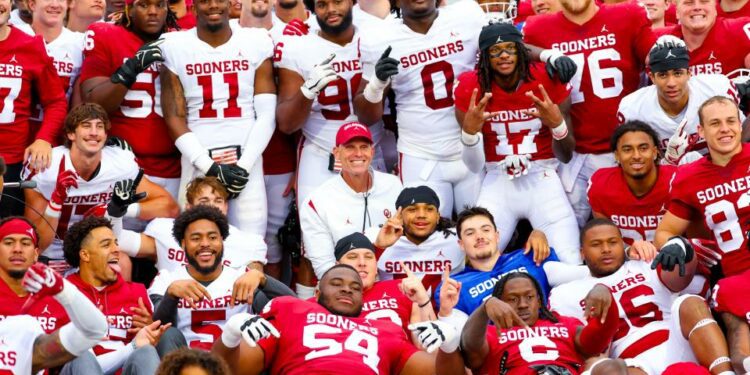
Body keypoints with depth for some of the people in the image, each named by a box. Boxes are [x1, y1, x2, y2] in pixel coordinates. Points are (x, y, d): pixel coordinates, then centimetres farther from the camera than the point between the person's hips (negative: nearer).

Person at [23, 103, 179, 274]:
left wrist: (123, 209, -25)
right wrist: (57, 199, -33)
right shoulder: (43, 168, -19)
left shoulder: (121, 163, -11)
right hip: (50, 260, -2)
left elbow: (170, 207, -9)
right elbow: (36, 245, -17)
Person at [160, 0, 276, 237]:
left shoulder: (257, 43, 4)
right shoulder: (175, 47, 3)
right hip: (198, 162, 0)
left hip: (246, 159, 0)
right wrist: (209, 167, -7)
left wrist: (244, 165, -6)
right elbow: (175, 117, 3)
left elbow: (266, 115, 4)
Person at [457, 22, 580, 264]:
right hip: (498, 185, 0)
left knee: (572, 266, -16)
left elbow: (565, 156, 0)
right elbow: (475, 167, -4)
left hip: (543, 181, 0)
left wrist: (558, 124, -21)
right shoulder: (471, 88, -4)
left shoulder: (548, 81, -6)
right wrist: (469, 132, -24)